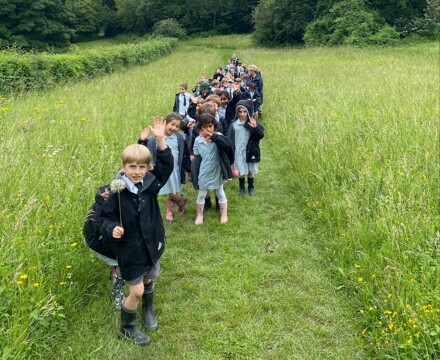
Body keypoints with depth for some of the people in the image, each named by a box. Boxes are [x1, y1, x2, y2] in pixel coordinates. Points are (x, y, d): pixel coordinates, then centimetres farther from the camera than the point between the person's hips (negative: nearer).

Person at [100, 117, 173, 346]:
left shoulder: (150, 184, -9)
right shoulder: (117, 193, -19)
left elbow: (165, 166, -9)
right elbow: (107, 218, -10)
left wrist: (160, 141, -22)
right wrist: (112, 229, -32)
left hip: (152, 245, 5)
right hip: (131, 250, -4)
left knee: (149, 280, 24)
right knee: (136, 291, 2)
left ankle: (148, 311, 54)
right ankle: (127, 327, 29)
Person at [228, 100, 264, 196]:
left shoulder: (253, 123, -8)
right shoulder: (234, 124, -6)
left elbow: (261, 135, -17)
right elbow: (230, 139, -2)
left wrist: (256, 127, -36)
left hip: (250, 151, 0)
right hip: (238, 151, 0)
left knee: (250, 171, 14)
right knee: (240, 172, 10)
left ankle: (250, 187, 33)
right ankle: (242, 188, 30)